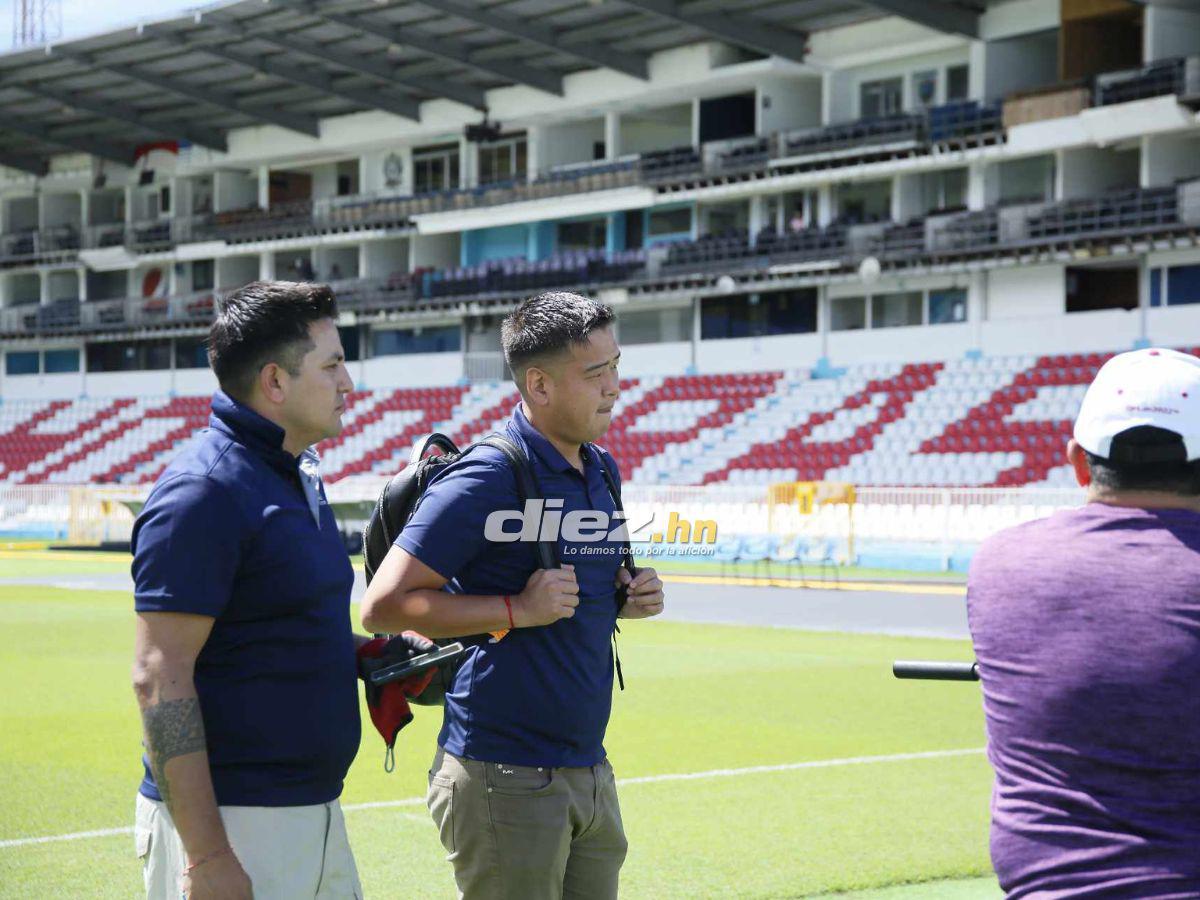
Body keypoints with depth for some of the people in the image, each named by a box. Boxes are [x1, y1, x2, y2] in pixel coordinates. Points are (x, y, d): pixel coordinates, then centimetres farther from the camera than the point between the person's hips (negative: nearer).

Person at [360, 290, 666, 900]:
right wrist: (518, 610, -20)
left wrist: (629, 598, 5)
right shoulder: (487, 478, -13)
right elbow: (383, 606, -17)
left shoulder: (602, 471, 12)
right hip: (505, 779, -8)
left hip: (590, 773, 8)